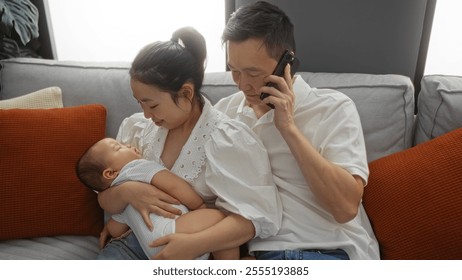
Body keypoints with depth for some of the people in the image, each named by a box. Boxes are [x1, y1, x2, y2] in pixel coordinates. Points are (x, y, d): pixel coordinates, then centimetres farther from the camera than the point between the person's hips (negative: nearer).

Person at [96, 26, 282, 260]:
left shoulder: (229, 139, -13)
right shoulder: (136, 127, 3)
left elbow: (258, 215, -20)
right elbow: (105, 201, 6)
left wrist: (196, 244, -32)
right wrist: (126, 192, -17)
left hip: (201, 250, -3)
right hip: (139, 240, 4)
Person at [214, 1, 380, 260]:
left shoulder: (335, 108, -4)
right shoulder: (225, 109, 7)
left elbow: (345, 207, -13)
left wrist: (289, 128, -15)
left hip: (333, 251, -2)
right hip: (262, 250, 3)